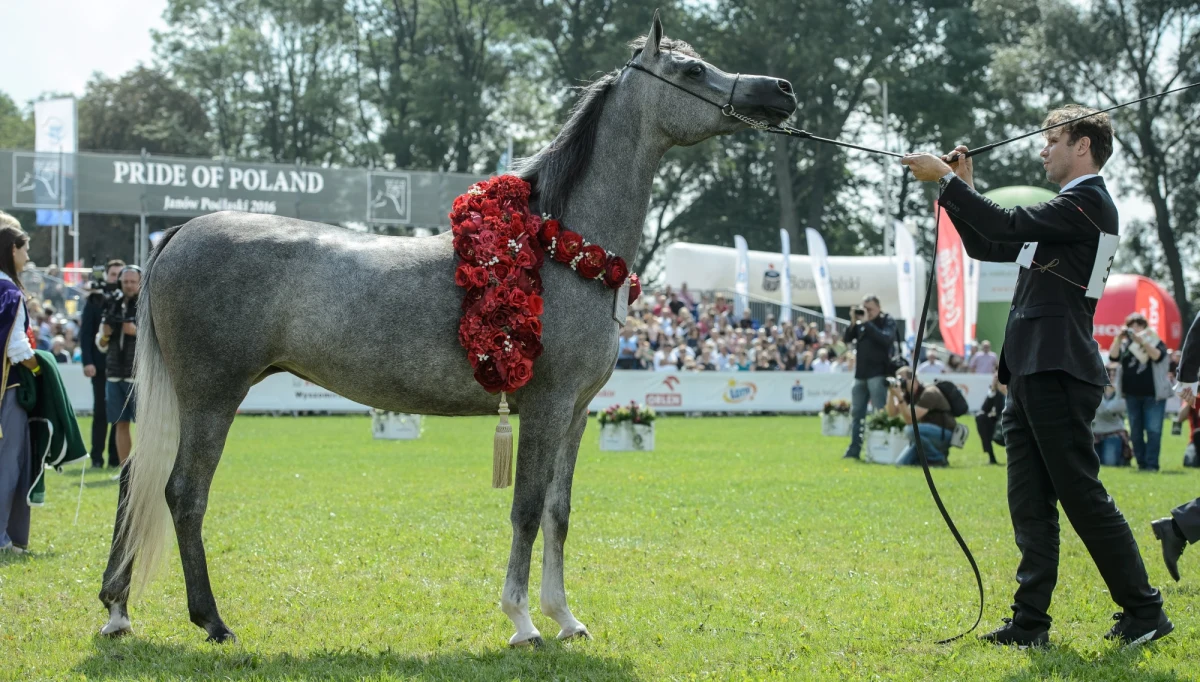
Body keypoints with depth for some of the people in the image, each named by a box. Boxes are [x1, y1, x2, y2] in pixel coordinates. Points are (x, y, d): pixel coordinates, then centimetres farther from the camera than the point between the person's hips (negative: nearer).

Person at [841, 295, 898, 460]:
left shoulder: (887, 322, -1)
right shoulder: (861, 323, 12)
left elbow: (885, 339, -18)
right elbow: (846, 339, 9)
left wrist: (867, 323, -16)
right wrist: (853, 323, -6)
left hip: (878, 374, -6)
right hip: (861, 373, 6)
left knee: (881, 413, -6)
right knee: (856, 412, 7)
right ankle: (854, 449, 12)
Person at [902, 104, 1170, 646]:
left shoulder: (1089, 203, -8)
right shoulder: (1067, 210, 23)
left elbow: (1008, 227, -18)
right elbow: (987, 246, 24)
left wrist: (946, 179, -11)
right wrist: (963, 188, 13)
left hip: (1059, 372, -10)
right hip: (1033, 373, 10)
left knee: (1080, 493, -7)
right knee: (1029, 501, 7)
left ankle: (1145, 610, 1)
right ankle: (1030, 622, 9)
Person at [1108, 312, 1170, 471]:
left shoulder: (1156, 342, 1)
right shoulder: (1125, 344, 8)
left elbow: (1157, 356, -18)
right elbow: (1113, 356, -6)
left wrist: (1141, 341, -28)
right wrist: (1119, 339, -17)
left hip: (1153, 395, -4)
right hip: (1132, 395, 4)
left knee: (1153, 431, -10)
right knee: (1135, 431, 7)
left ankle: (1152, 464, -10)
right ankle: (1141, 462, 15)